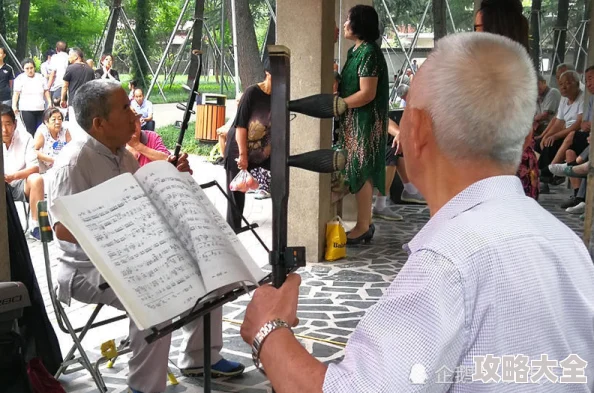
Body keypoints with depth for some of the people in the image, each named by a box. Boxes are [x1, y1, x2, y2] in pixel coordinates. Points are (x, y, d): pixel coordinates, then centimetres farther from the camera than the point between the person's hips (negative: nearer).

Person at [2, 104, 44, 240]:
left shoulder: (25, 138, -9)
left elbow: (34, 168, -15)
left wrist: (13, 176, -33)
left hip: (20, 184, 0)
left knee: (36, 179, -31)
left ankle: (35, 226, -20)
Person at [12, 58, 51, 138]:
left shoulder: (41, 77, 10)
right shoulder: (20, 79, 1)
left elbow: (46, 91, 17)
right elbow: (16, 93, -5)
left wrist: (49, 102, 8)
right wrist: (14, 105, -16)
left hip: (40, 109, 3)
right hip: (26, 109, -3)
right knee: (30, 131, -7)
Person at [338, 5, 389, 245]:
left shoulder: (369, 52, -17)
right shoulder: (355, 51, 13)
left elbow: (367, 94, -21)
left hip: (365, 121, -10)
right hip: (353, 120, 10)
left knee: (361, 171, -4)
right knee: (358, 171, 12)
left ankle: (363, 227, 3)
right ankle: (365, 224, 20)